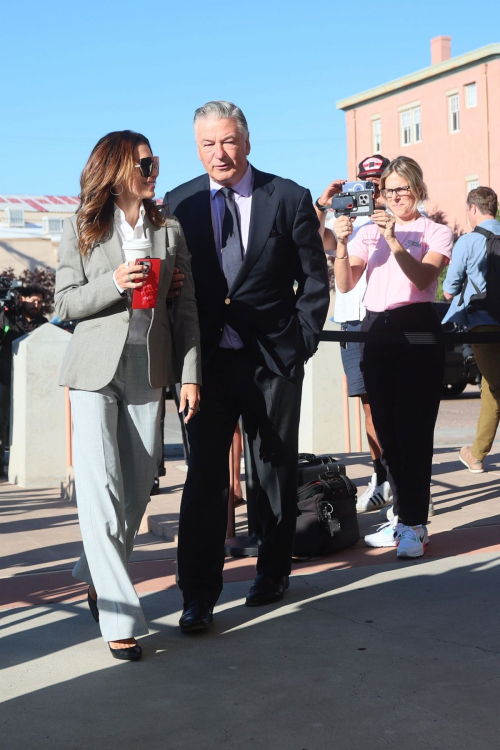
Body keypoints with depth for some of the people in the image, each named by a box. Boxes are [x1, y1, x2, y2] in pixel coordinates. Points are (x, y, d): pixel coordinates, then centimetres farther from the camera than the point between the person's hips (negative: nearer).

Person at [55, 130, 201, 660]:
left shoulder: (170, 230, 9)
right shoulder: (81, 227, 3)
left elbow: (185, 308, 7)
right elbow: (65, 303, 0)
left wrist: (190, 374, -1)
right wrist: (114, 283, -17)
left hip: (149, 368, 3)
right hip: (96, 368, -3)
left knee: (138, 486, 7)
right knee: (101, 486, -10)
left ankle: (97, 576, 31)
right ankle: (119, 617, -4)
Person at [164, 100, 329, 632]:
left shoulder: (289, 199, 0)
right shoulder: (179, 204, 4)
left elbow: (315, 278, 4)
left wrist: (301, 340, -4)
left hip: (274, 359, 0)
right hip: (208, 360, 1)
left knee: (276, 471, 12)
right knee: (205, 475, -1)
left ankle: (273, 573, 30)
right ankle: (198, 596, 6)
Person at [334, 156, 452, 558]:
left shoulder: (436, 233, 4)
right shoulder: (370, 231, 13)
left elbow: (424, 277, -13)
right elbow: (346, 284, 3)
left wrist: (393, 240, -23)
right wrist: (341, 244, -13)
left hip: (417, 331, -4)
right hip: (376, 331, 4)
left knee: (413, 430, -7)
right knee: (387, 430, 8)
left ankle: (415, 524, -3)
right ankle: (402, 516, 18)